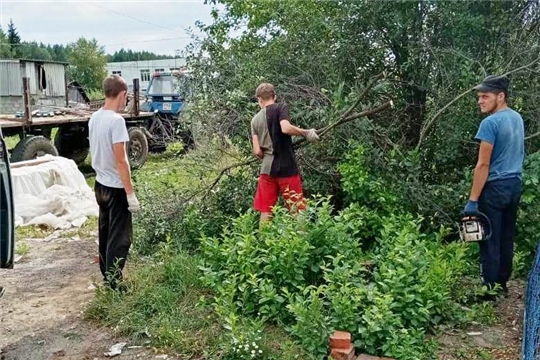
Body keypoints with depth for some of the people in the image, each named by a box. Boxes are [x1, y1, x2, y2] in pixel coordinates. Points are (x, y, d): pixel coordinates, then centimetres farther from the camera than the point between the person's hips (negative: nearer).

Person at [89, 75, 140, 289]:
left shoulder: (94, 118, 5)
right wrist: (130, 193, -19)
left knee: (105, 233, 19)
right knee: (119, 237, 0)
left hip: (100, 185, 9)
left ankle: (106, 276, 32)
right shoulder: (116, 120, -21)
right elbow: (120, 160, -23)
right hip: (116, 188, -9)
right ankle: (113, 284, 5)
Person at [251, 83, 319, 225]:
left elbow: (257, 151, 4)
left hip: (267, 169, 5)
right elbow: (286, 128, -20)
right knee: (297, 211, 0)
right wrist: (306, 133, -6)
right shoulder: (281, 107, 0)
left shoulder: (255, 119, 12)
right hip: (286, 167, -4)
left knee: (266, 213, 7)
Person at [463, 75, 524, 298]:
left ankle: (490, 290, 6)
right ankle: (502, 284, 24)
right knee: (506, 239, 15)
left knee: (490, 241, -1)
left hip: (495, 187, -8)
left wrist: (473, 200, -17)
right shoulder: (517, 118, 10)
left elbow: (483, 165, -19)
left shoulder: (490, 123, -17)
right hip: (515, 184, 8)